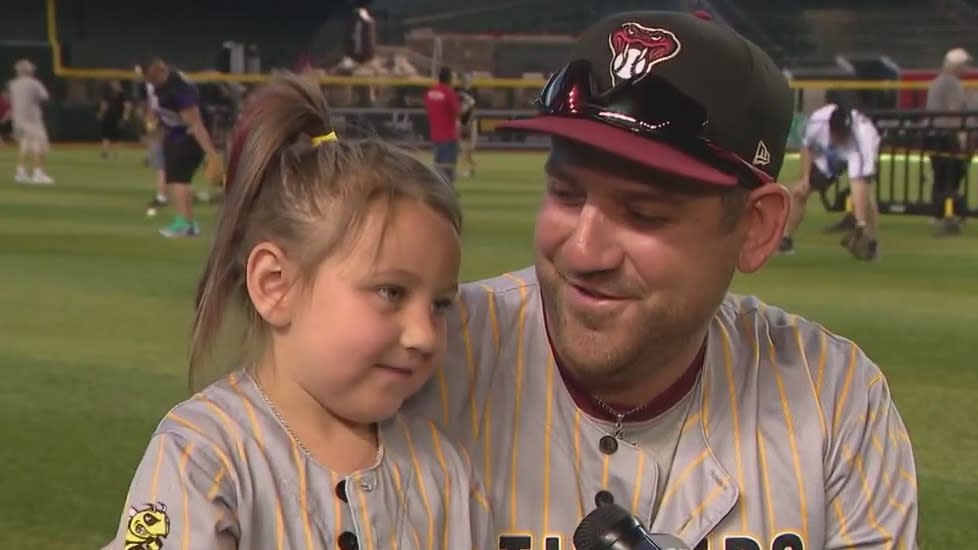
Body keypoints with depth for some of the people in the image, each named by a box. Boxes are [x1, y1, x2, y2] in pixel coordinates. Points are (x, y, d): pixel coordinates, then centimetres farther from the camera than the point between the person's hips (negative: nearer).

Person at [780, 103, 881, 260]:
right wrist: (805, 177, -15)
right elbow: (807, 146, -10)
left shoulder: (862, 138, -45)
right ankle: (785, 240, 9)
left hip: (858, 154, -3)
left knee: (867, 193, -28)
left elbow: (859, 184, -52)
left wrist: (861, 223, -57)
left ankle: (871, 242, -9)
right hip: (827, 156, 3)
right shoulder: (817, 120, -36)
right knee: (799, 191, -5)